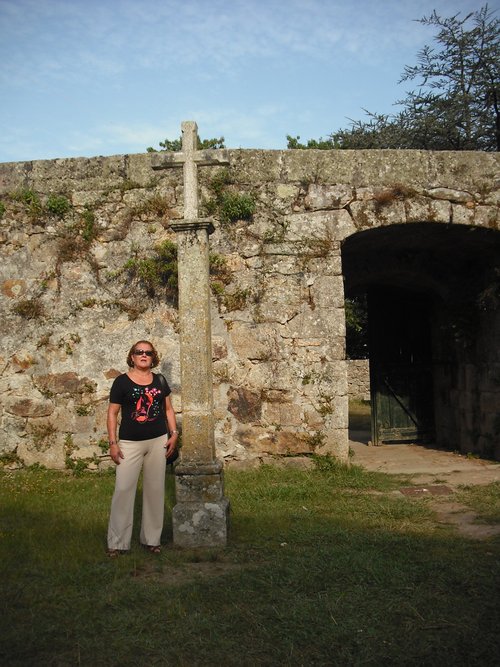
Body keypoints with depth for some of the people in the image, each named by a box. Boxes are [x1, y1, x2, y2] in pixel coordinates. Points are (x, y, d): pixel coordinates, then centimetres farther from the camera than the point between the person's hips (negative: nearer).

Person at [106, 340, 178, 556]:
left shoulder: (160, 381, 7)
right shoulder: (122, 382, -4)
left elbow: (168, 409, 13)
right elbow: (112, 413, -2)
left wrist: (174, 433, 3)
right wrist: (113, 443, -8)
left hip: (158, 441, 3)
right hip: (130, 442, -3)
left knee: (155, 489, 8)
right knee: (123, 489, -4)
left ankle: (152, 538, 21)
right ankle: (117, 542, 7)